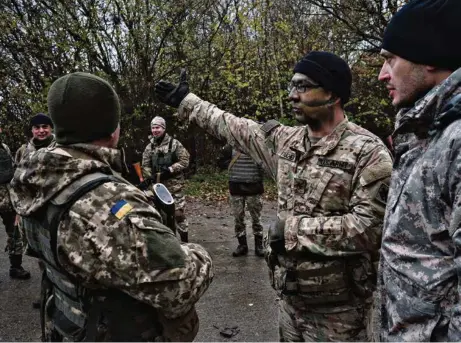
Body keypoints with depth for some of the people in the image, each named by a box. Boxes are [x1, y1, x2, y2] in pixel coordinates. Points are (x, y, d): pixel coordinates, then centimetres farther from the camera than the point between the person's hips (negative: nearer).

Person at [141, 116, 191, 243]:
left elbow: (184, 161, -8)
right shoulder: (149, 146, 9)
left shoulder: (174, 143, -5)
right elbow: (145, 165, 11)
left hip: (175, 184, -5)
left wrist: (170, 170, -17)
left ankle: (184, 240, 6)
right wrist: (150, 177, -6)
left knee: (178, 212, -5)